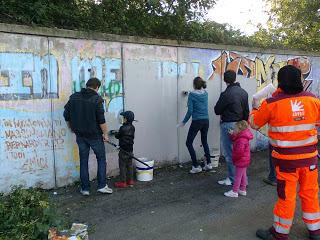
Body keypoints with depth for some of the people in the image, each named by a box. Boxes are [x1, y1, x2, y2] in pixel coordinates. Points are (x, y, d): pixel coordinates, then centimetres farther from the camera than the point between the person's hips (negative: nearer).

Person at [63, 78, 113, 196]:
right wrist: (105, 133, -5)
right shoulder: (97, 99, -13)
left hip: (80, 135, 5)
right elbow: (101, 120, -16)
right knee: (101, 159, 11)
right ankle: (102, 185, 9)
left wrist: (73, 128, 20)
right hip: (95, 135, -4)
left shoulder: (74, 97, 3)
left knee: (83, 161, 12)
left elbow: (66, 115, 7)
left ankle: (85, 188, 16)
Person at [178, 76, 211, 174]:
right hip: (206, 121, 6)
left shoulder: (192, 95, -10)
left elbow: (190, 111, -15)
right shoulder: (205, 93, 5)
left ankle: (196, 166, 2)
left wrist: (184, 122, -5)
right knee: (204, 142, 21)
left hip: (196, 122, -6)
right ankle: (208, 164, 24)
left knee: (189, 143, 4)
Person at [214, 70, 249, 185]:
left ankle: (232, 179, 9)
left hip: (228, 125, -7)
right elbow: (246, 111, 12)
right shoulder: (244, 92, 6)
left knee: (229, 152, 2)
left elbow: (217, 110, -9)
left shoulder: (226, 94, -17)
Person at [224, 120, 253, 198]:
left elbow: (239, 151, -32)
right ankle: (243, 190, 31)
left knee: (238, 176, -1)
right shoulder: (242, 137, 6)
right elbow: (234, 139, 21)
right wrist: (232, 135, 5)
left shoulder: (242, 140, -27)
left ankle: (234, 192, 9)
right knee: (243, 175, 19)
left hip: (241, 161, -10)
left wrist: (234, 157, -17)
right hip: (244, 161, 10)